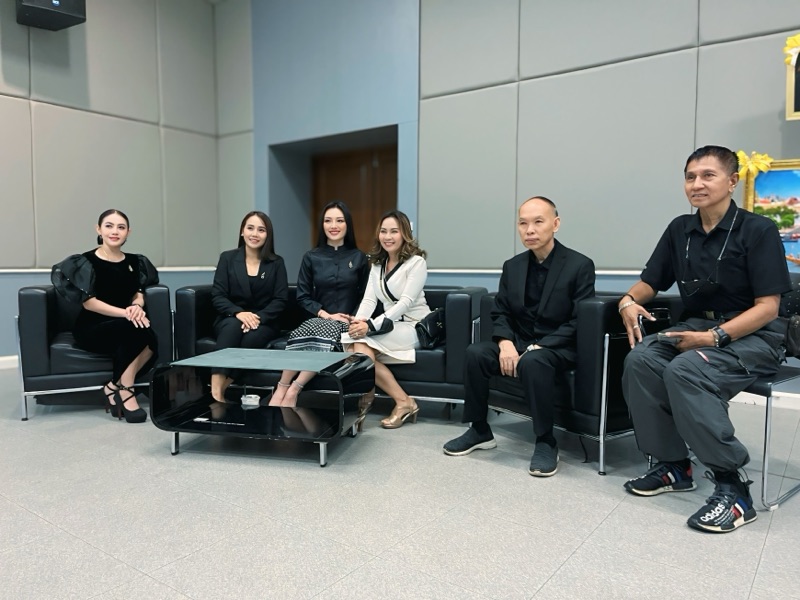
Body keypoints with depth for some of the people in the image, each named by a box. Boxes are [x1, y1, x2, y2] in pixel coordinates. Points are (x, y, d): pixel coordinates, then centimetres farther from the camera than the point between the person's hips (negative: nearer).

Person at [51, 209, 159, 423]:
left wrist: (137, 306, -15)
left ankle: (114, 387, -13)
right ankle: (124, 389, -19)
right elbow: (89, 302, -12)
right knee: (139, 332, -34)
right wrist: (124, 312, -24)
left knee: (150, 344, -31)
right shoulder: (86, 261, -5)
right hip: (91, 328, -4)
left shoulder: (134, 261, 10)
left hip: (126, 328, 4)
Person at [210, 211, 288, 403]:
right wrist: (238, 313, -21)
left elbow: (280, 300, -2)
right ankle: (215, 390, -42)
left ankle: (224, 388, -27)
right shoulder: (227, 258, 6)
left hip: (264, 323, 0)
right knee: (233, 326, -36)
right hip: (230, 319, 0)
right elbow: (217, 296, -2)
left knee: (251, 338, -35)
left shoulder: (276, 263, 5)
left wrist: (258, 317, -20)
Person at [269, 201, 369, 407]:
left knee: (325, 333, -36)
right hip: (319, 320, 1)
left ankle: (293, 390, -28)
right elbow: (303, 297, 7)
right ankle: (282, 388, -25)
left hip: (346, 324, -1)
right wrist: (326, 314, -7)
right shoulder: (311, 257, 10)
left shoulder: (359, 257, 11)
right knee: (304, 332, -36)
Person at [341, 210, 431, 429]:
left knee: (362, 345, -28)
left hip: (415, 326, -5)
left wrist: (370, 325, -29)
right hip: (391, 325, 5)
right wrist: (358, 321, -20)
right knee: (353, 346, -25)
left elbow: (406, 302, -19)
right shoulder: (377, 263, 13)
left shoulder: (416, 262, -8)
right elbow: (369, 299, 2)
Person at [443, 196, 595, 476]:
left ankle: (546, 443, -19)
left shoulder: (580, 266, -7)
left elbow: (578, 323, -12)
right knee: (475, 353, -21)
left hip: (559, 347, -5)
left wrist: (538, 347, -22)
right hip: (518, 342, 5)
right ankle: (479, 430, -3)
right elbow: (500, 313, 7)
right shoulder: (512, 266, 7)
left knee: (532, 362, -37)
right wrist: (505, 343, -15)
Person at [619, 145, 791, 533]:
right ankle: (673, 465, -10)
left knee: (684, 371, -34)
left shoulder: (758, 231, -9)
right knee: (640, 360, -23)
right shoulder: (680, 230, 6)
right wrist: (629, 301, -11)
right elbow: (649, 283, 12)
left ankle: (731, 486, -22)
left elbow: (768, 306, -13)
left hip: (752, 336, -5)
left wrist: (715, 336, -24)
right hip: (697, 327, 5)